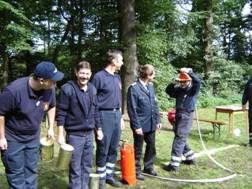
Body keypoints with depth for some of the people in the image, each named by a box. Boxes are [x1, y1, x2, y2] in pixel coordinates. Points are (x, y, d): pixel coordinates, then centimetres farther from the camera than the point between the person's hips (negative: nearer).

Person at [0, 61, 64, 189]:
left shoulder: (49, 89, -15)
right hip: (13, 138, -5)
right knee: (16, 173, 6)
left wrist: (50, 128, 7)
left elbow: (51, 107, 6)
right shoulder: (14, 90, -31)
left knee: (31, 170, 17)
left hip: (33, 137, 5)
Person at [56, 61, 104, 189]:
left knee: (87, 166, 16)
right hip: (74, 134, -5)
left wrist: (98, 128, 14)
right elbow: (61, 113, -11)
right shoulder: (68, 89, -12)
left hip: (89, 134, 6)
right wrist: (60, 134, -12)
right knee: (75, 168, 4)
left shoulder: (92, 89, 6)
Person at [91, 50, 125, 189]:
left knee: (113, 149, 12)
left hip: (116, 115, 7)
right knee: (103, 149, 3)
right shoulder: (99, 76, -10)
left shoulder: (117, 77, 13)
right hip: (104, 115, -7)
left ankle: (109, 175, 26)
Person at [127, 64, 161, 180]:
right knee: (138, 149, 9)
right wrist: (137, 126, -17)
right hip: (140, 125, -7)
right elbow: (132, 109, -16)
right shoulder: (134, 88, -16)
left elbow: (154, 104, 11)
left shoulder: (150, 86, 5)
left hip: (151, 124, 7)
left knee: (151, 146, 18)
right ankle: (136, 171, 25)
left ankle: (148, 167, 37)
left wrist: (157, 120, 8)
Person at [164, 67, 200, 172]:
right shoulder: (179, 90, 11)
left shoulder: (193, 90, -7)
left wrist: (189, 72, -30)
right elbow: (168, 91, 16)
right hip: (178, 116, 8)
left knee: (179, 139, -8)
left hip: (186, 117, -8)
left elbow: (197, 81, -24)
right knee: (181, 139, 17)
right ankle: (190, 158, 34)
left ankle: (174, 164, -5)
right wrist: (173, 84, -1)